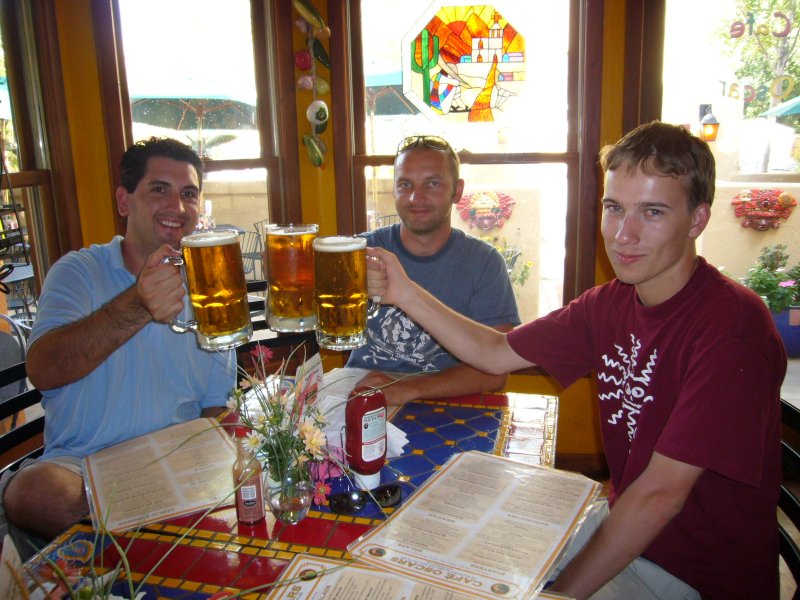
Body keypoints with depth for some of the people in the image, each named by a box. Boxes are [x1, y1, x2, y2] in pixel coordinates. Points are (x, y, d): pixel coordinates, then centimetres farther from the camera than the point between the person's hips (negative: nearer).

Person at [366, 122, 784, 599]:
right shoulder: (611, 304, -2)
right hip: (622, 526, 6)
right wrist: (405, 294, -8)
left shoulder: (731, 325, -25)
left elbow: (660, 494, -26)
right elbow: (498, 353, 3)